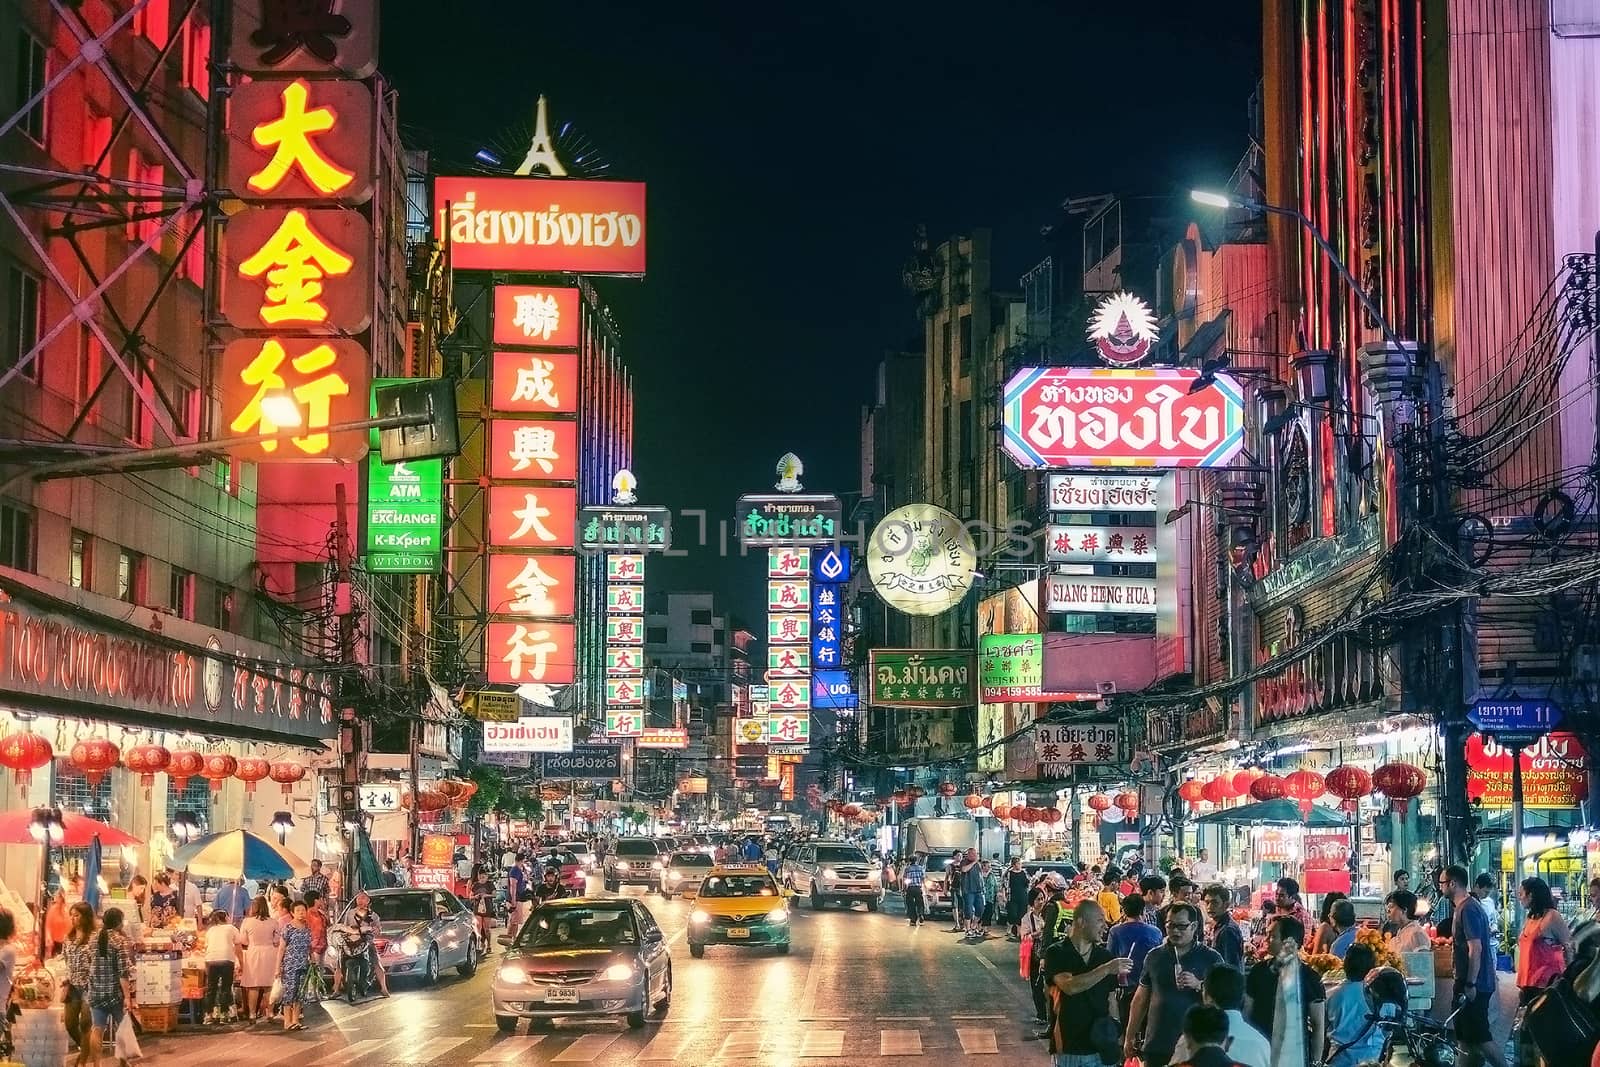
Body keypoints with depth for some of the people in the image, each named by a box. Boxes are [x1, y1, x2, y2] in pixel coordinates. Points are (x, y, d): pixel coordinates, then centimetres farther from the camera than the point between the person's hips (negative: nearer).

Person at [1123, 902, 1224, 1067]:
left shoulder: (1211, 959, 1)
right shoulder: (1155, 956, 9)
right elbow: (1141, 998, 14)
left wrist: (1198, 985, -19)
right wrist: (1130, 1037, 12)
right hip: (1156, 1046, 2)